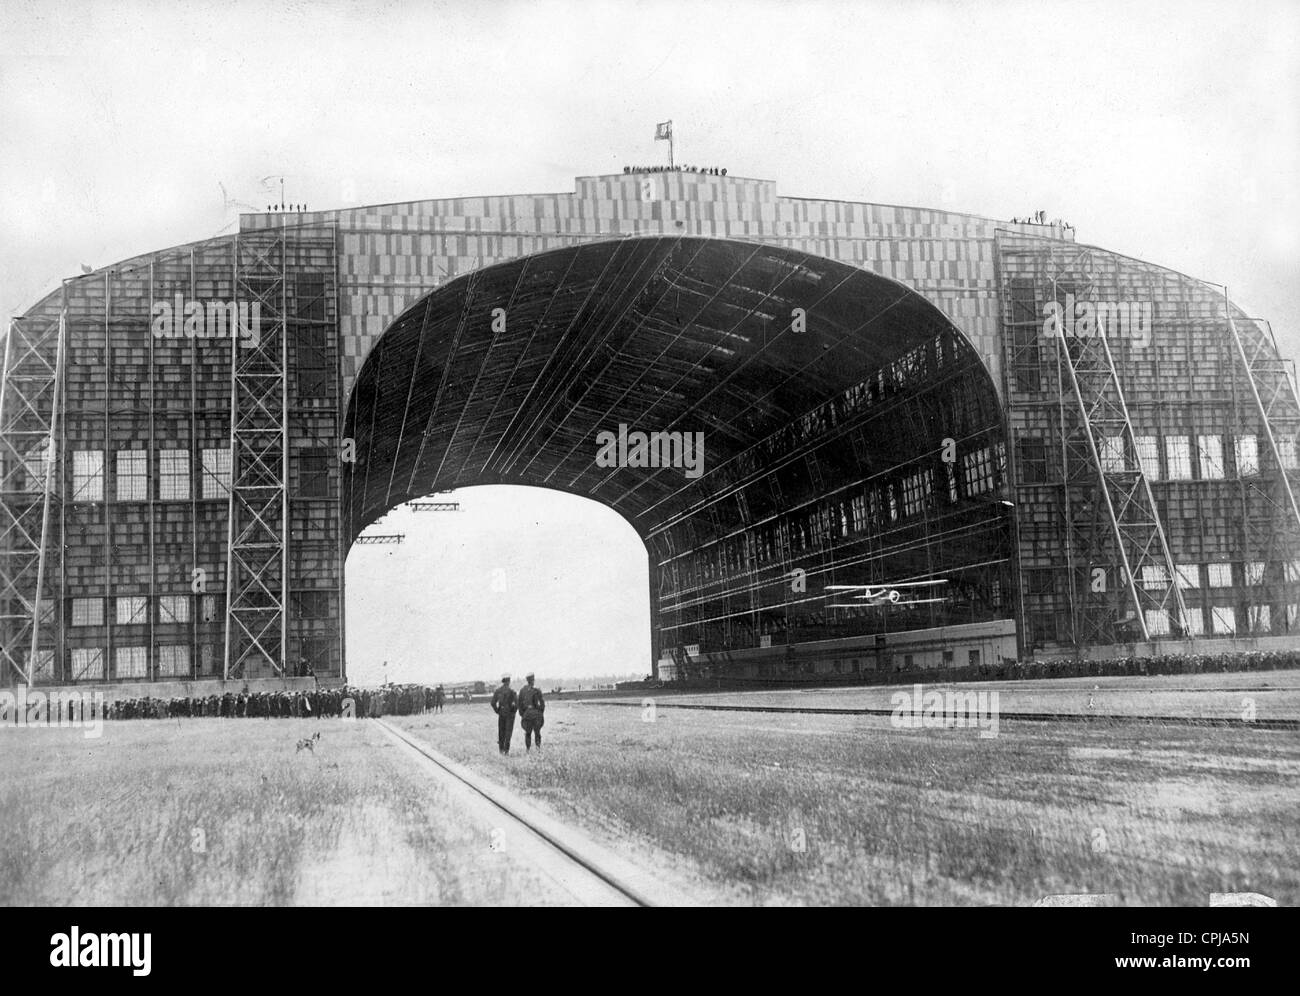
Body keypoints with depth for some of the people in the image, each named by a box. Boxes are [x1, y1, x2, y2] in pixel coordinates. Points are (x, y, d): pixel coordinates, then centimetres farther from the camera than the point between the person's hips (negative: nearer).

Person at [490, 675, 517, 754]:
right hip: (510, 713, -4)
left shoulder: (497, 691, 1)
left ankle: (501, 748, 17)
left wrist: (497, 711, 7)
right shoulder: (511, 691, -12)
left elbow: (493, 703, -3)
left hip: (501, 713, 4)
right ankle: (506, 749, -5)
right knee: (508, 732, 1)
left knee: (501, 731, 15)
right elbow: (517, 702, -18)